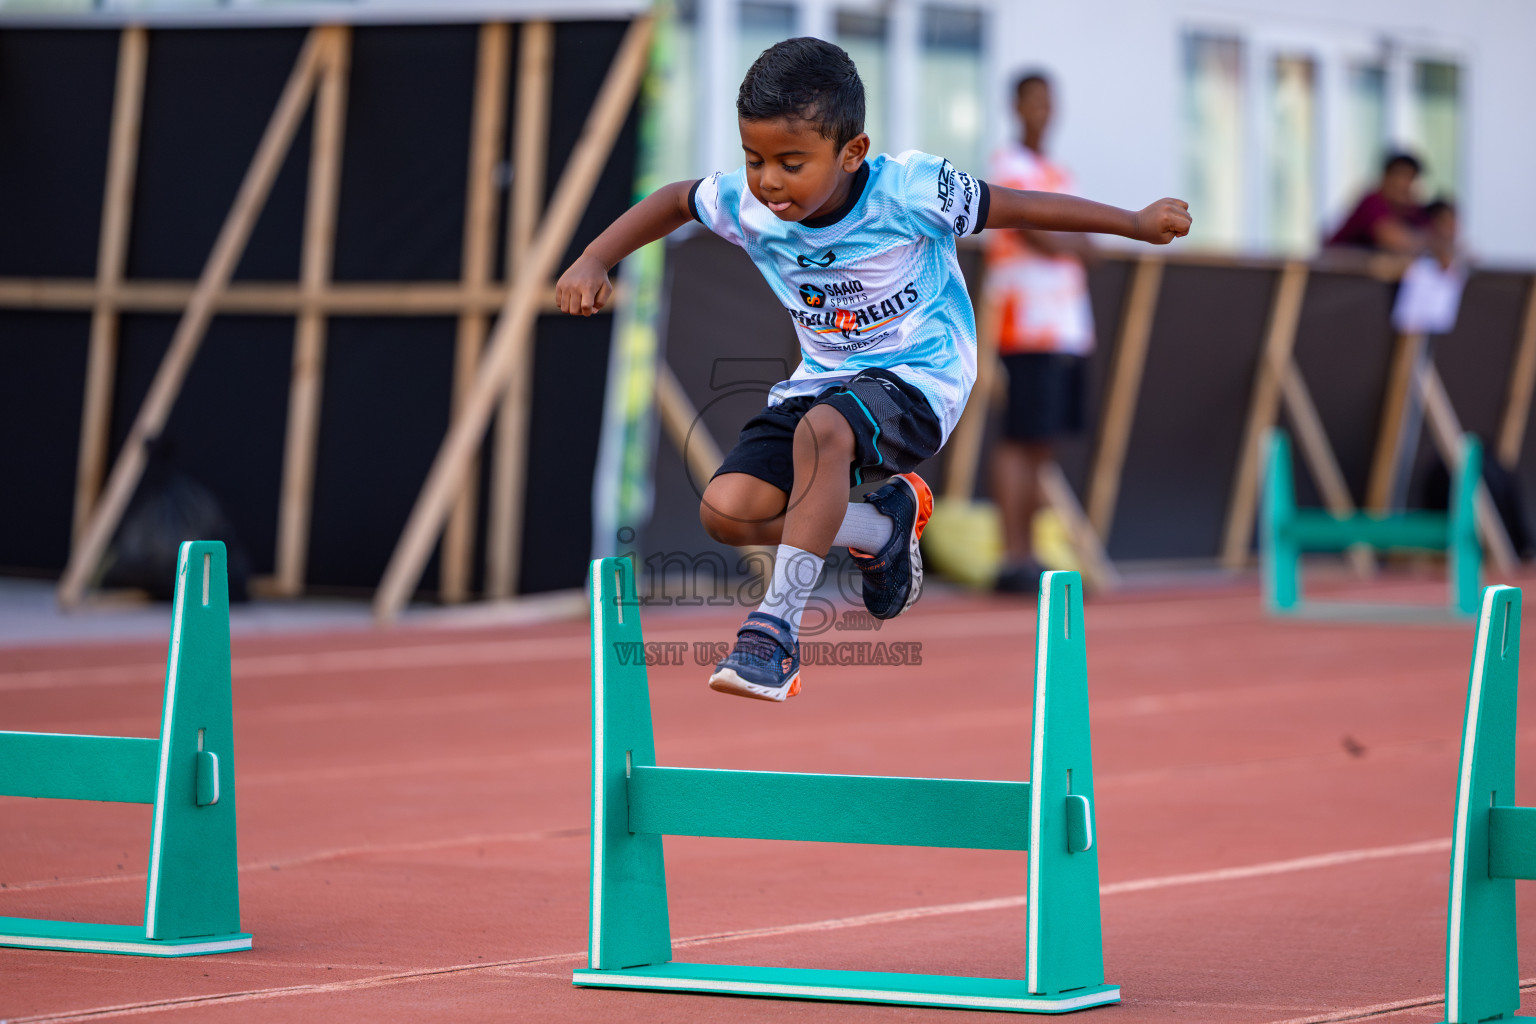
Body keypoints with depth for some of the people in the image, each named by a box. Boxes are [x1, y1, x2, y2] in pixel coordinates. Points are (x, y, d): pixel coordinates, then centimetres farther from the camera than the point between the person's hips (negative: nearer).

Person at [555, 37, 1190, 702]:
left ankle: (777, 627, -35)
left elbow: (1017, 208, -11)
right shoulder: (747, 205, -8)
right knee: (726, 511, -13)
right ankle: (884, 528, 9)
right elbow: (673, 201, 12)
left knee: (823, 429, -38)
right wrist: (594, 262, 1)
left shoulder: (907, 191, -20)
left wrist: (1139, 223, -7)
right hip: (823, 379, 6)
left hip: (918, 379, -6)